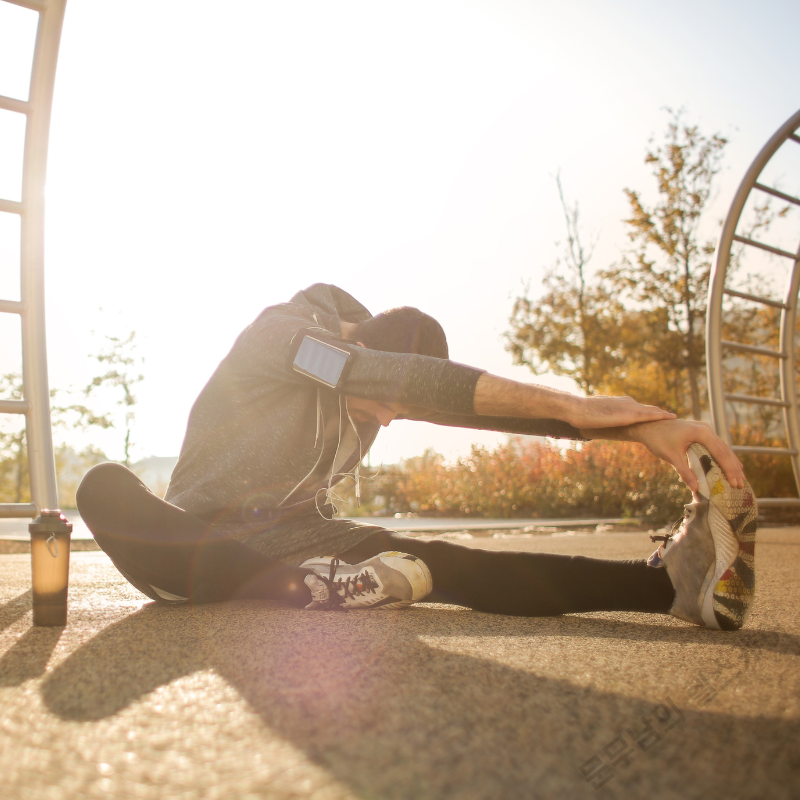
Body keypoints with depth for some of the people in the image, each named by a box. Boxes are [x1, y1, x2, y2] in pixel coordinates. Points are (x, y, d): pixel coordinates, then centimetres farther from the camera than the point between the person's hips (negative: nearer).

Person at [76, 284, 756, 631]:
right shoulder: (279, 331, -18)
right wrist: (572, 406, -34)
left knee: (442, 564, -24)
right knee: (106, 487, -35)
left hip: (298, 535, 3)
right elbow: (404, 379, -32)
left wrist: (636, 425, -23)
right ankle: (311, 588, -40)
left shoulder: (381, 392, 1)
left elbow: (479, 404, -10)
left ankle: (672, 579, -38)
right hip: (205, 537, -3)